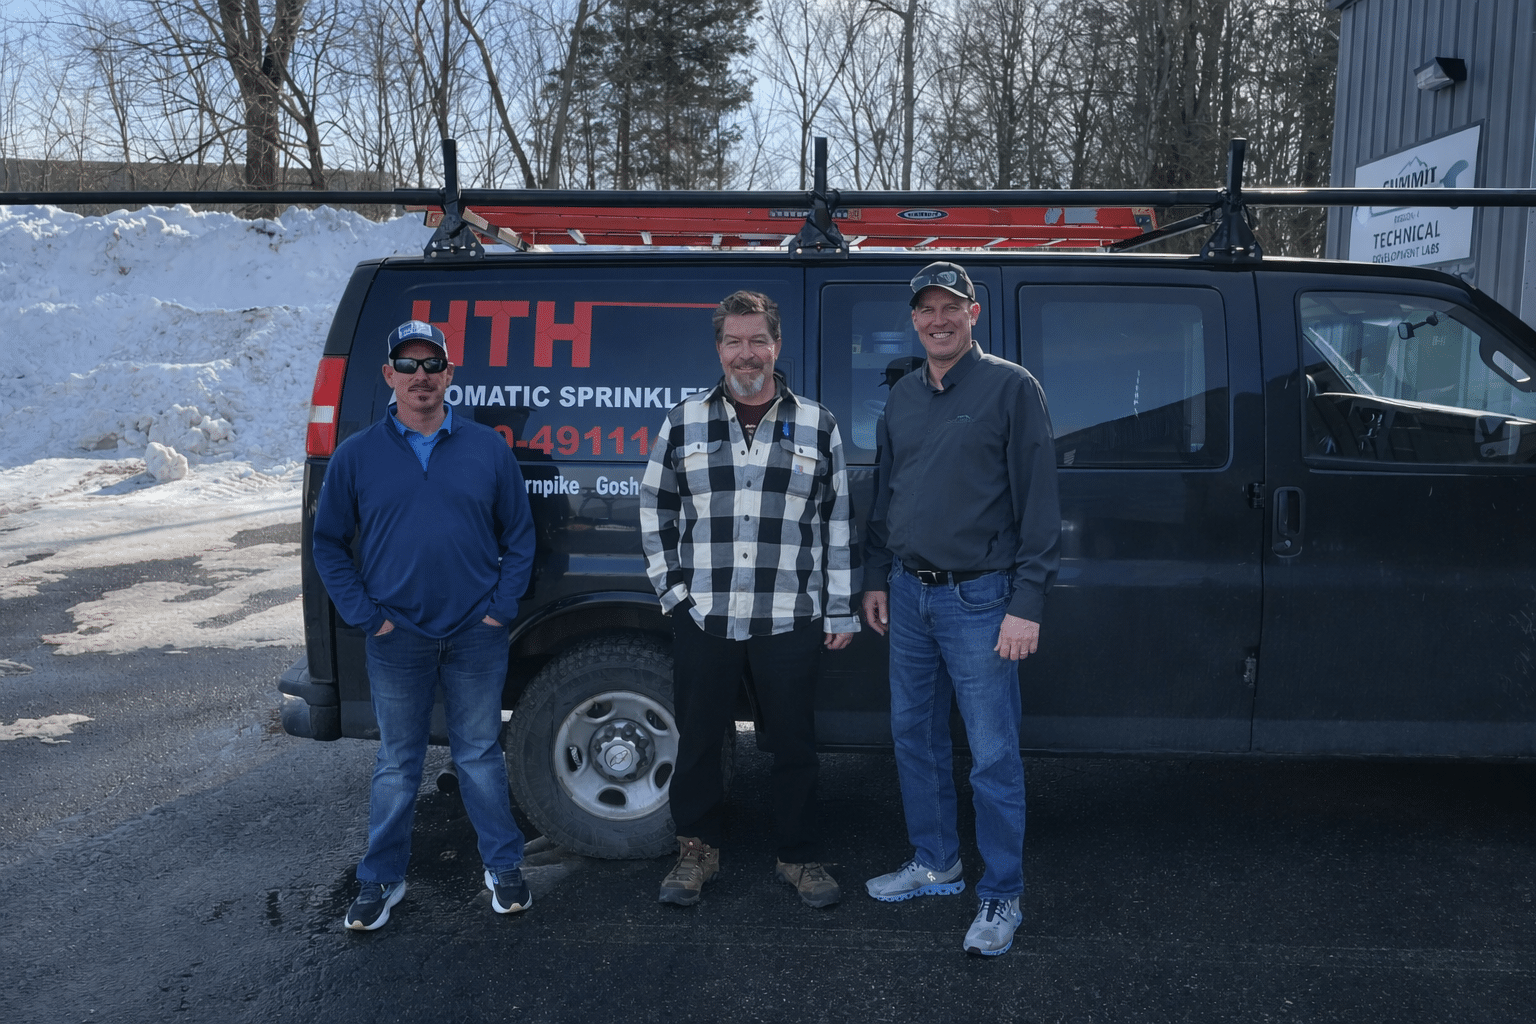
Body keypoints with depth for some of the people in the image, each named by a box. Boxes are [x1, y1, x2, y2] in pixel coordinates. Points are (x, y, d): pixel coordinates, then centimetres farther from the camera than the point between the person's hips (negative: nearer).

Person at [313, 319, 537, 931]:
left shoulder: (489, 450, 2)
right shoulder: (356, 455, 1)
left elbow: (519, 535, 7)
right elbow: (329, 543, 5)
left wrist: (502, 605, -3)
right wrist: (367, 615, -4)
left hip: (477, 635, 0)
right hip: (398, 639, 0)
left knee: (480, 756, 11)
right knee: (397, 764, 12)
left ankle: (503, 867, 26)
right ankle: (381, 880, 27)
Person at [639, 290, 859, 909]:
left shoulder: (817, 428, 5)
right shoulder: (683, 424, 6)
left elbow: (838, 524, 6)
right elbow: (653, 509, 11)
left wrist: (840, 612, 4)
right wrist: (670, 585, 3)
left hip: (789, 622, 0)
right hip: (703, 620, 1)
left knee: (793, 743, 8)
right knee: (698, 740, 10)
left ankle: (799, 857, 26)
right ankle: (697, 850, 29)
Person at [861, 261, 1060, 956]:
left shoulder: (1010, 387, -6)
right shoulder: (902, 397, 12)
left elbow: (1039, 503, -9)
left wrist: (1026, 604, -14)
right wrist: (877, 579, 17)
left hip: (977, 599, -6)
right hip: (908, 596, 6)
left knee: (993, 755, 0)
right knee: (914, 737, 15)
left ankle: (1002, 897, 14)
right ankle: (936, 864, 32)